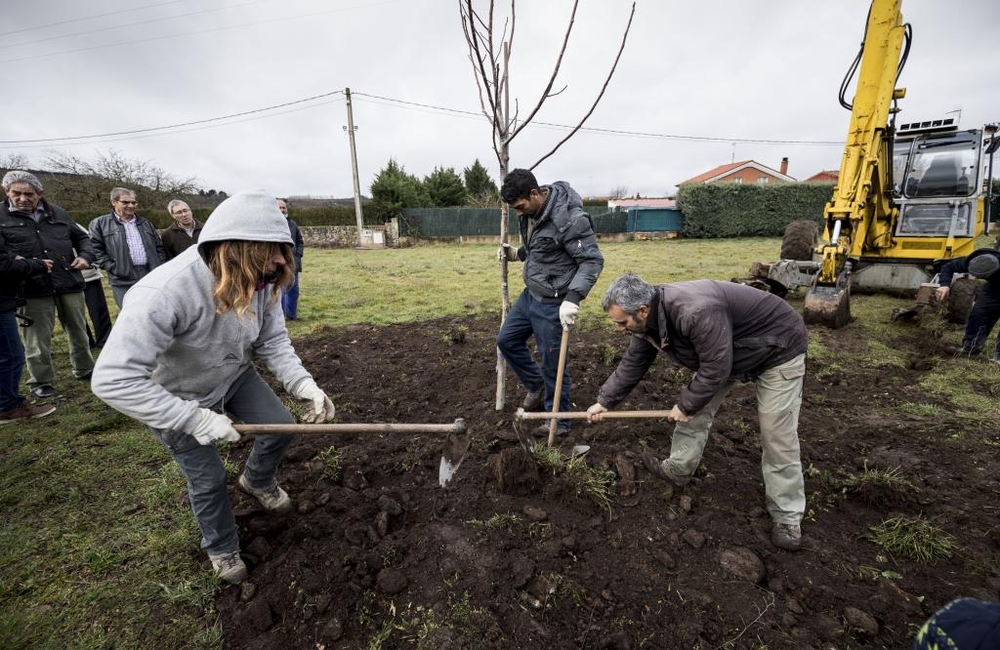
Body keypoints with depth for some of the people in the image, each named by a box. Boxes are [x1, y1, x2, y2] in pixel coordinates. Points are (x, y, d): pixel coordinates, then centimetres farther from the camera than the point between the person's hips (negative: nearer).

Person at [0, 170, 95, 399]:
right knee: (38, 341, 4)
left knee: (78, 332, 14)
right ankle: (41, 382, 18)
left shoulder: (57, 213, 11)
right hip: (33, 290, -2)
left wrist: (85, 256, 1)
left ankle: (84, 370, 30)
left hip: (70, 285, 3)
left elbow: (81, 237, 20)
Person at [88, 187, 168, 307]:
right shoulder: (99, 224, 6)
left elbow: (159, 247, 19)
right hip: (124, 281, -3)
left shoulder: (145, 223, 19)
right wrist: (114, 269, -9)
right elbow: (96, 250, 0)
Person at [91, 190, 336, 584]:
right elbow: (114, 379, -37)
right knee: (208, 478, 7)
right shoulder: (164, 293, -41)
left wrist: (304, 385, -30)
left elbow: (273, 343, -14)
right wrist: (195, 418, -37)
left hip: (234, 377, 5)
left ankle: (257, 481, 39)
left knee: (280, 427, 3)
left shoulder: (261, 281, -22)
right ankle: (221, 548, 38)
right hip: (173, 397, -5)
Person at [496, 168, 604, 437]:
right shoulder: (530, 212, 3)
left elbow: (592, 260, -21)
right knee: (506, 339, 18)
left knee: (553, 363, 2)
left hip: (552, 303, -9)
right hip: (530, 294, 9)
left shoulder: (569, 218, -24)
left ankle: (559, 422, 23)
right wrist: (516, 253, 3)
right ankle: (536, 386, 38)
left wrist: (573, 298, -30)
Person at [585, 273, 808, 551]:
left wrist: (686, 404, -17)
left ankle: (788, 518, 13)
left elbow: (716, 369, -32)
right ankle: (678, 470, 24)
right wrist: (604, 401, -1)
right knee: (695, 410, 6)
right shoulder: (647, 319, -14)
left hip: (777, 348, -7)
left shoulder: (697, 312, -42)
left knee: (777, 437, -3)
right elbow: (632, 364, -3)